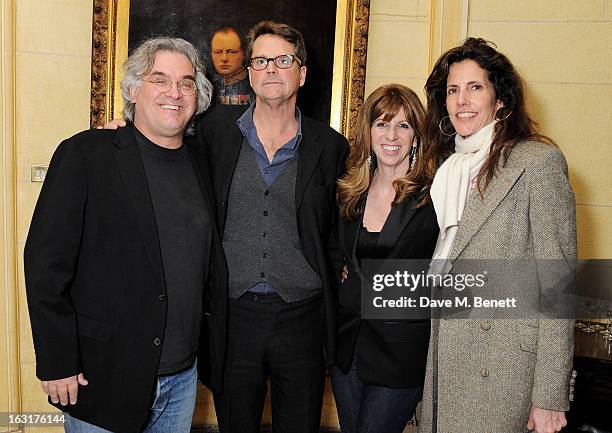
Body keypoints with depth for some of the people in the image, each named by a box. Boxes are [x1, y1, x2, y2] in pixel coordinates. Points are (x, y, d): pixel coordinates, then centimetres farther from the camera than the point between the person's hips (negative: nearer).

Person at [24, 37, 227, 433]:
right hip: (104, 379, -4)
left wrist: (218, 352, 9)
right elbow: (46, 263, -12)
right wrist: (56, 363, -13)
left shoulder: (201, 166, 6)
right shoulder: (85, 154, -10)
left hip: (182, 378, 5)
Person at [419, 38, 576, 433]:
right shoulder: (450, 167, 12)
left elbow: (558, 284, -12)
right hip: (444, 360, 6)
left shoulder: (539, 160, -9)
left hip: (502, 368, -6)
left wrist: (550, 396, -14)